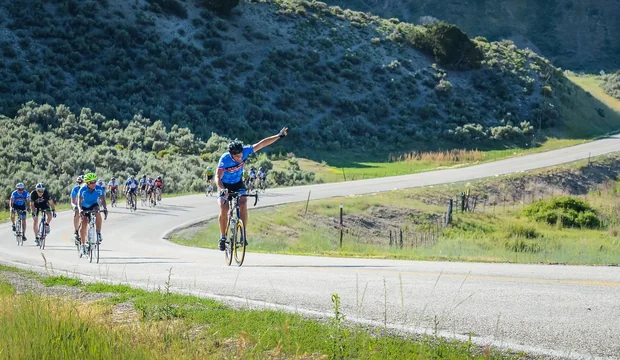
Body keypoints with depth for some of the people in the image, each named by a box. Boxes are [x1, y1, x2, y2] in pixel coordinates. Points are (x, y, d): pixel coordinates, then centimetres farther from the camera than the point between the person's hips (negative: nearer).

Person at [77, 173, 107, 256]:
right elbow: (79, 202, -33)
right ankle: (83, 245, 1)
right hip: (85, 207, 0)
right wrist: (80, 210, -53)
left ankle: (99, 234, -22)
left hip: (94, 205, 0)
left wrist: (105, 208, -48)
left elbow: (103, 200, -29)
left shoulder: (99, 189, -24)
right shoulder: (83, 190, -28)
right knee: (84, 224, -13)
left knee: (97, 213, -34)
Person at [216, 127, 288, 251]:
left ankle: (243, 235, -14)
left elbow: (261, 144, -16)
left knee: (243, 205, -22)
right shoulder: (224, 159, -33)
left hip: (238, 183, 3)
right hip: (225, 185, -2)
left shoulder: (245, 151, -25)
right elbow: (218, 178, -35)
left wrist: (279, 136, -15)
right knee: (223, 210, -20)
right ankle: (223, 237, -4)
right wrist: (222, 189, -54)